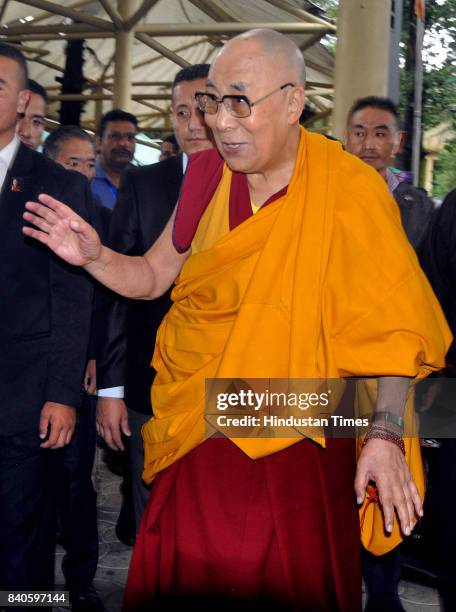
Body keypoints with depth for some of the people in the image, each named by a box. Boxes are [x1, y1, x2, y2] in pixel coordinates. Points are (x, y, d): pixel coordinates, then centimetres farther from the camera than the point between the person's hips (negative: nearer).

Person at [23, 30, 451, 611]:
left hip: (297, 446, -4)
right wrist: (94, 257, -7)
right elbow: (153, 275, 13)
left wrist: (384, 434, -20)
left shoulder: (350, 191, -11)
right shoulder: (207, 175, 3)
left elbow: (393, 323, -10)